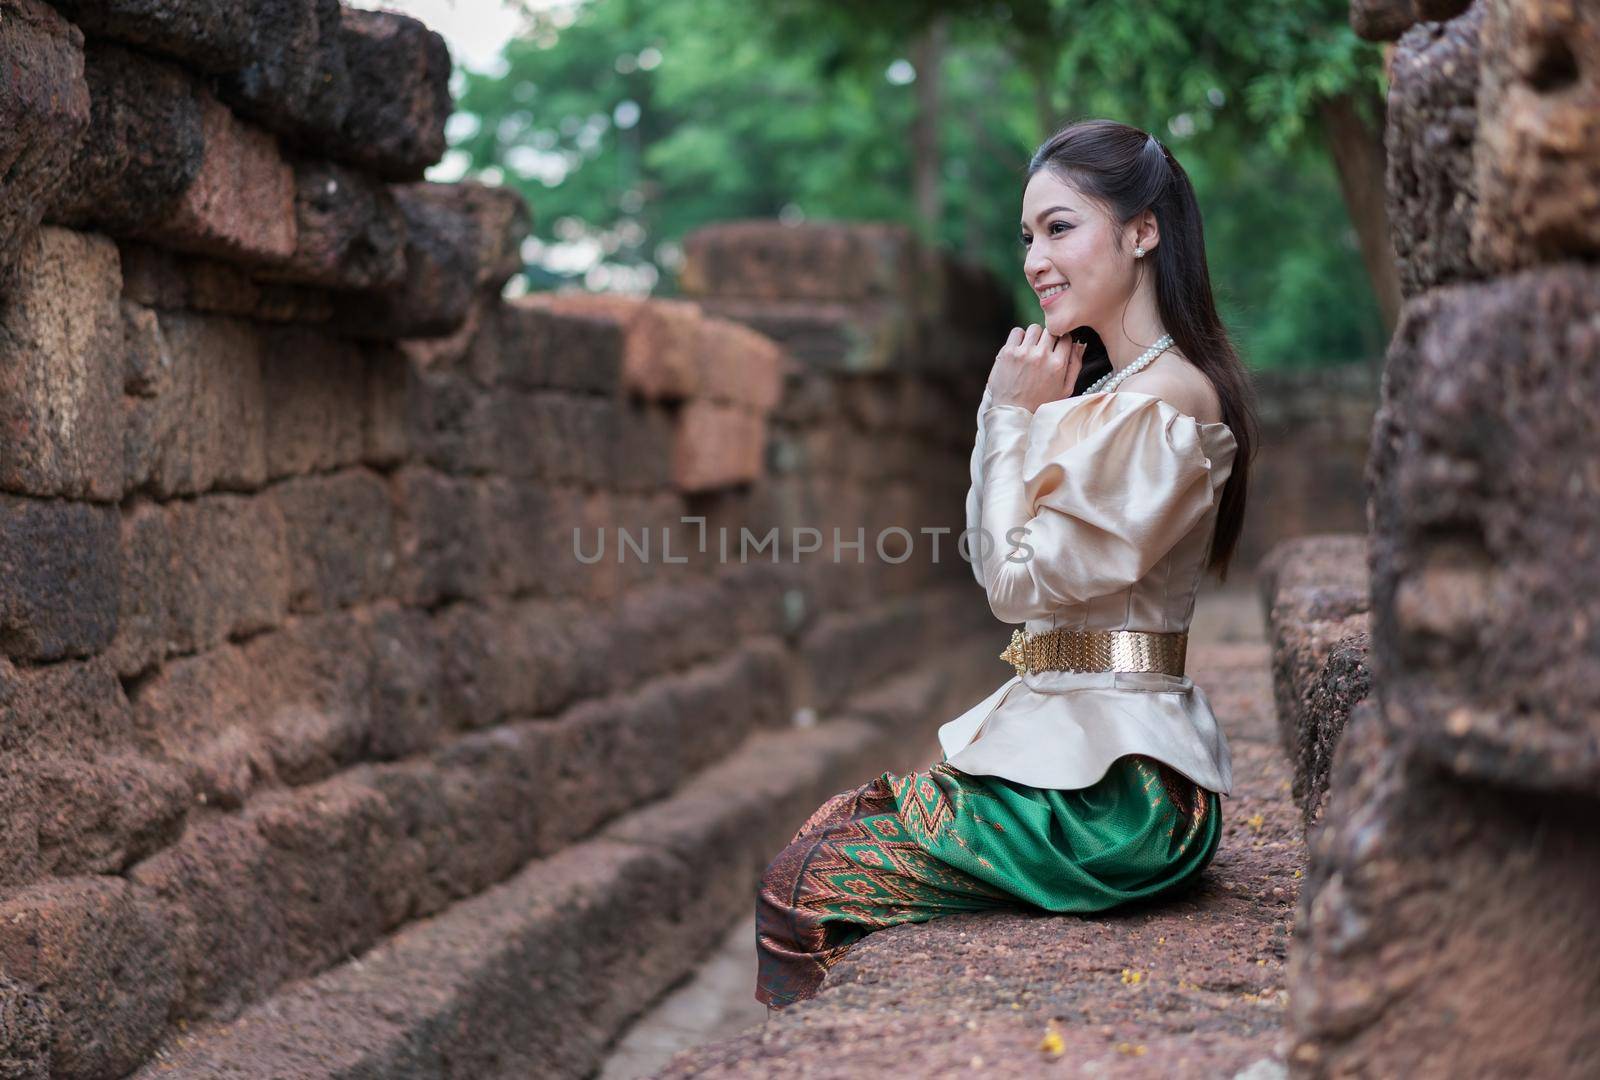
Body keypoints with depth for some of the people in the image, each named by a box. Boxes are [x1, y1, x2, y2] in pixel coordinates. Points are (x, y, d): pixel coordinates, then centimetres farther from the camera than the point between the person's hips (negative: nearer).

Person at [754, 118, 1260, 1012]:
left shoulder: (1167, 398, -16)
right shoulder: (1111, 388, 16)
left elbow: (1020, 578, -15)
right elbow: (995, 562, 15)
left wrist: (1015, 415, -6)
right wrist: (1024, 414, 6)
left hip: (1108, 783, -10)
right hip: (1083, 743, 10)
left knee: (799, 891, -8)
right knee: (833, 826, 11)